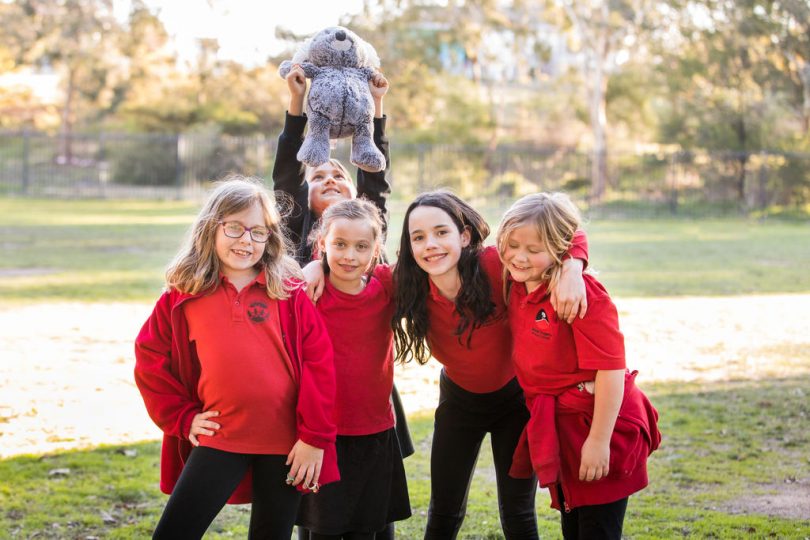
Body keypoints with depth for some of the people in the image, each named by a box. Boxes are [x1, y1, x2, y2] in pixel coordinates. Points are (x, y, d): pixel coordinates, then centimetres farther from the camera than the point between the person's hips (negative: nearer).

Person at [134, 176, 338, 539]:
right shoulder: (183, 295, 3)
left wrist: (314, 436, -8)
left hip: (285, 442, 0)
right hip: (218, 439, 1)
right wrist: (182, 417, 2)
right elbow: (150, 359, 9)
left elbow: (318, 363, -3)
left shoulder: (289, 293, 0)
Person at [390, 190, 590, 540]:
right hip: (459, 398, 2)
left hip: (515, 395, -2)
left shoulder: (495, 265, -30)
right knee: (444, 511, 8)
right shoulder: (409, 286, -22)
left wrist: (571, 272, -42)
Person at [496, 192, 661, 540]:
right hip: (558, 431, 8)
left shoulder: (583, 295, -22)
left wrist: (599, 440, -22)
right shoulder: (517, 287, 1)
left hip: (598, 427, -8)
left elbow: (611, 369, -23)